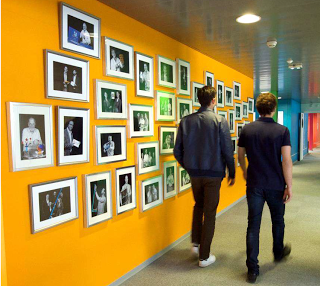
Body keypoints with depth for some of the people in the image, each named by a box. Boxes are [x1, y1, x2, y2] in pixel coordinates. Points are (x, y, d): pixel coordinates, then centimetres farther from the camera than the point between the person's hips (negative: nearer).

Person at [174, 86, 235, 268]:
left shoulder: (186, 121, -1)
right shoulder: (220, 121, -11)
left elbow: (178, 151, 1)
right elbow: (228, 151, -10)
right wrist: (232, 173, 3)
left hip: (194, 173, 3)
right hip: (213, 173, -3)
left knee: (198, 206, 26)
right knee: (209, 213, 7)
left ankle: (196, 243, 26)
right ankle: (204, 256, 15)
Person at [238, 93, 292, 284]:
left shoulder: (247, 130, -1)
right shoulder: (282, 131, -9)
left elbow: (240, 155, 10)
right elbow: (286, 161, -14)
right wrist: (289, 186, -7)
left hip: (254, 185, 1)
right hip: (276, 185, -1)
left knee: (253, 226, 4)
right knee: (278, 220, 22)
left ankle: (252, 269, 5)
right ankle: (278, 252, 45)